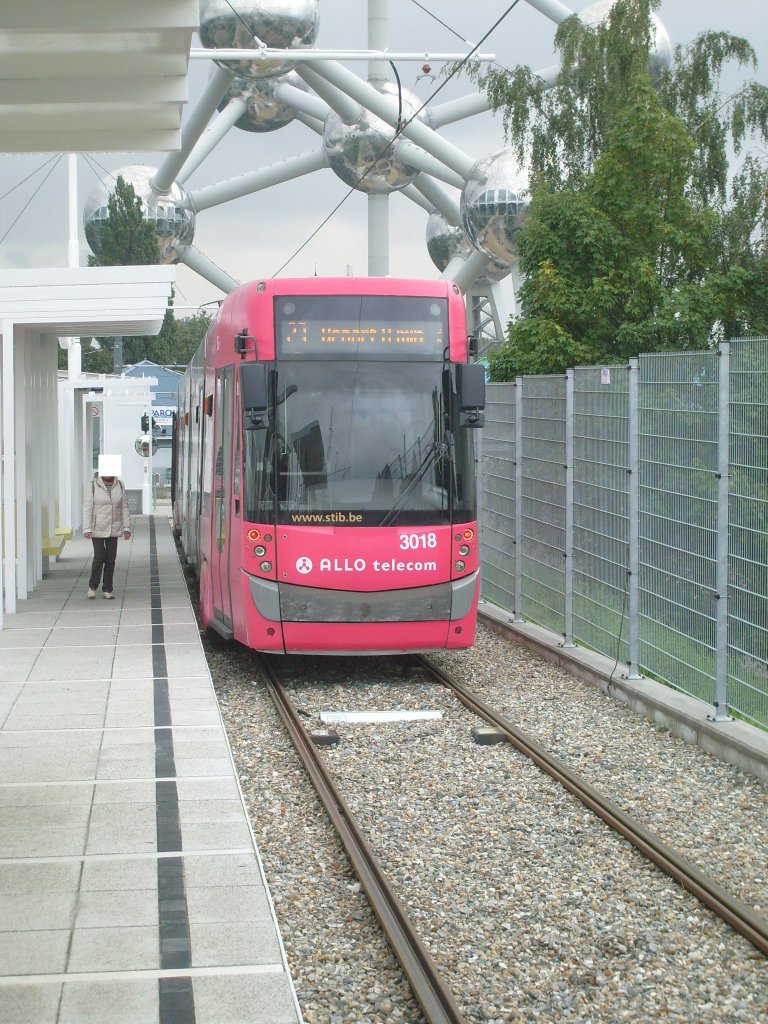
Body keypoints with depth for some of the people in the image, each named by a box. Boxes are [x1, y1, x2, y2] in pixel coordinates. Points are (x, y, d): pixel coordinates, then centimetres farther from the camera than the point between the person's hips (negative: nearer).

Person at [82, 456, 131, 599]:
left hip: (114, 528, 3)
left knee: (111, 558, 3)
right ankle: (92, 586, 11)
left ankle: (107, 590, 10)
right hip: (97, 528, -3)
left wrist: (127, 528, 2)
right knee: (99, 556, -9)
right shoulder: (93, 485, -8)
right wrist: (87, 529, -16)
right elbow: (87, 508, -9)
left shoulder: (119, 485, 2)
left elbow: (124, 508, 6)